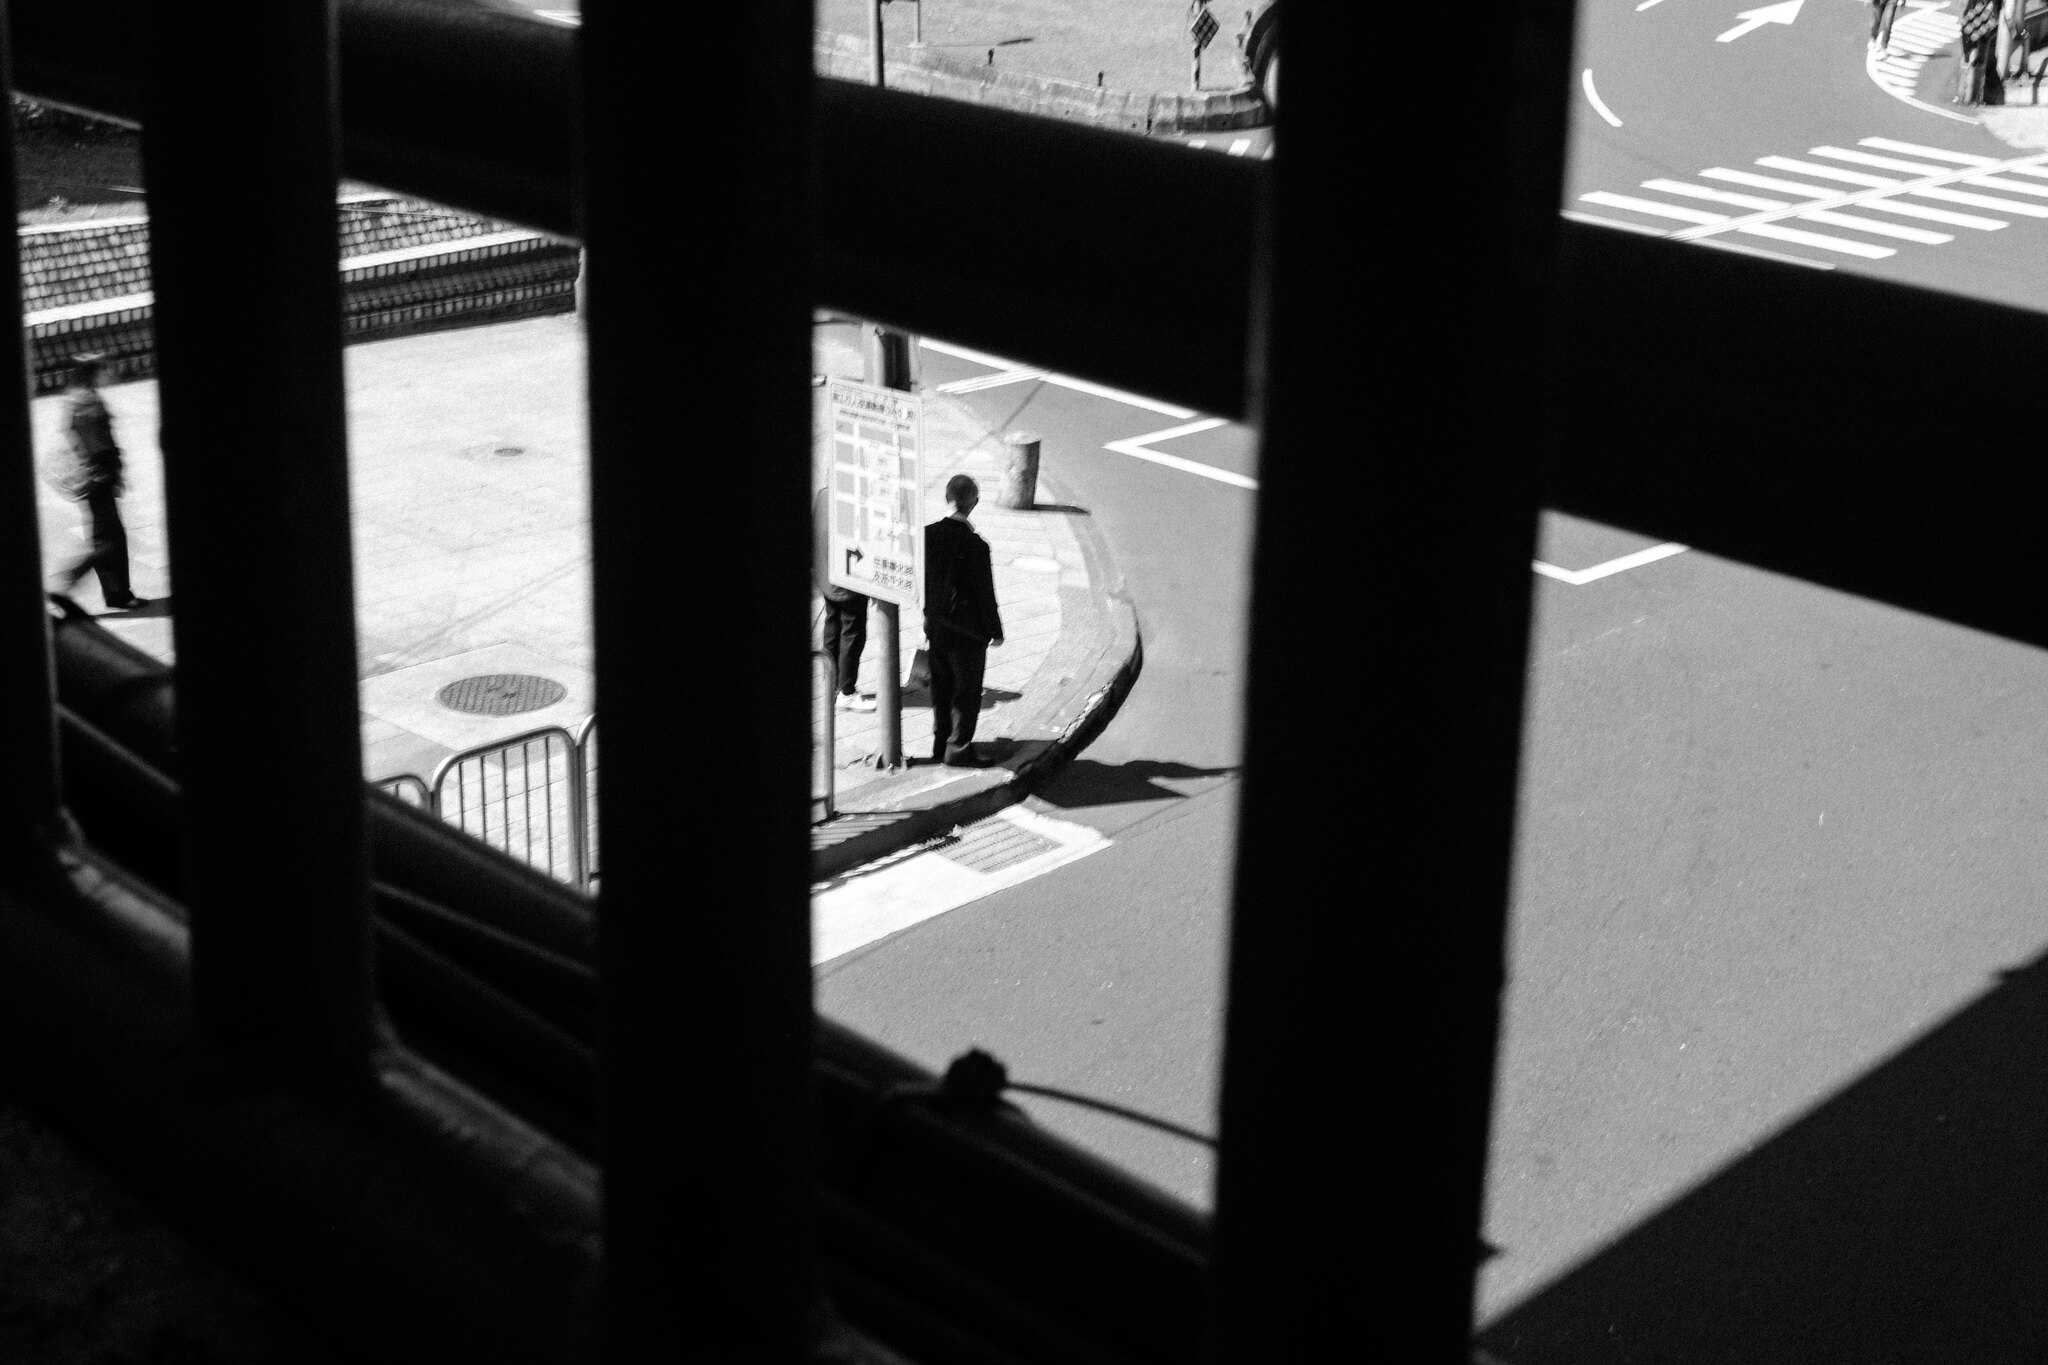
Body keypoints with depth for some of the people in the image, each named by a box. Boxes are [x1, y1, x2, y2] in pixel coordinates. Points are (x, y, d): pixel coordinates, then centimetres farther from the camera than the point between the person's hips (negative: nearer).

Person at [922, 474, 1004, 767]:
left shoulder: (929, 534, -5)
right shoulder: (974, 546, -22)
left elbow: (922, 580, 5)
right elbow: (985, 594, -16)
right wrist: (996, 631, -4)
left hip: (935, 626, 6)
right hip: (967, 632, -6)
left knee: (941, 689, 18)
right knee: (967, 692, 8)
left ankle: (940, 745, 28)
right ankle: (959, 749, 13)